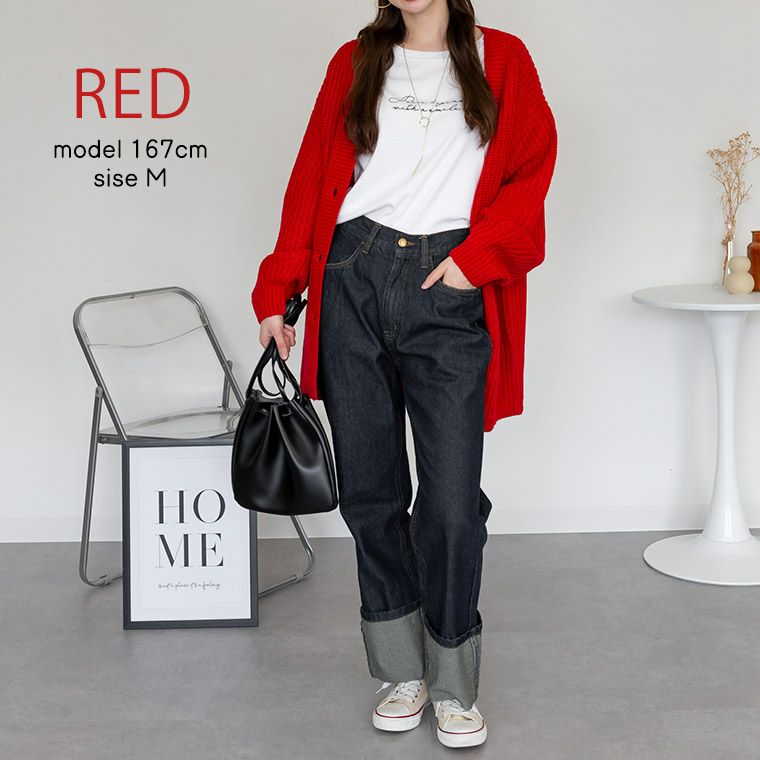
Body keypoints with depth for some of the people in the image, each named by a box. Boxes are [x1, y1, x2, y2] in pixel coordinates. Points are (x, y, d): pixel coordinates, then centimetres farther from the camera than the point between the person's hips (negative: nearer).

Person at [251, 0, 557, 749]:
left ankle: (453, 687, 10)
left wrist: (476, 257, -8)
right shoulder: (355, 62, 15)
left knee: (451, 500, -6)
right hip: (353, 280, 2)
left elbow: (532, 168, 4)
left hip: (449, 295, -2)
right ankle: (402, 672, 19)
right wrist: (277, 291, 4)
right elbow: (312, 177, 11)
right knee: (368, 490, 5)